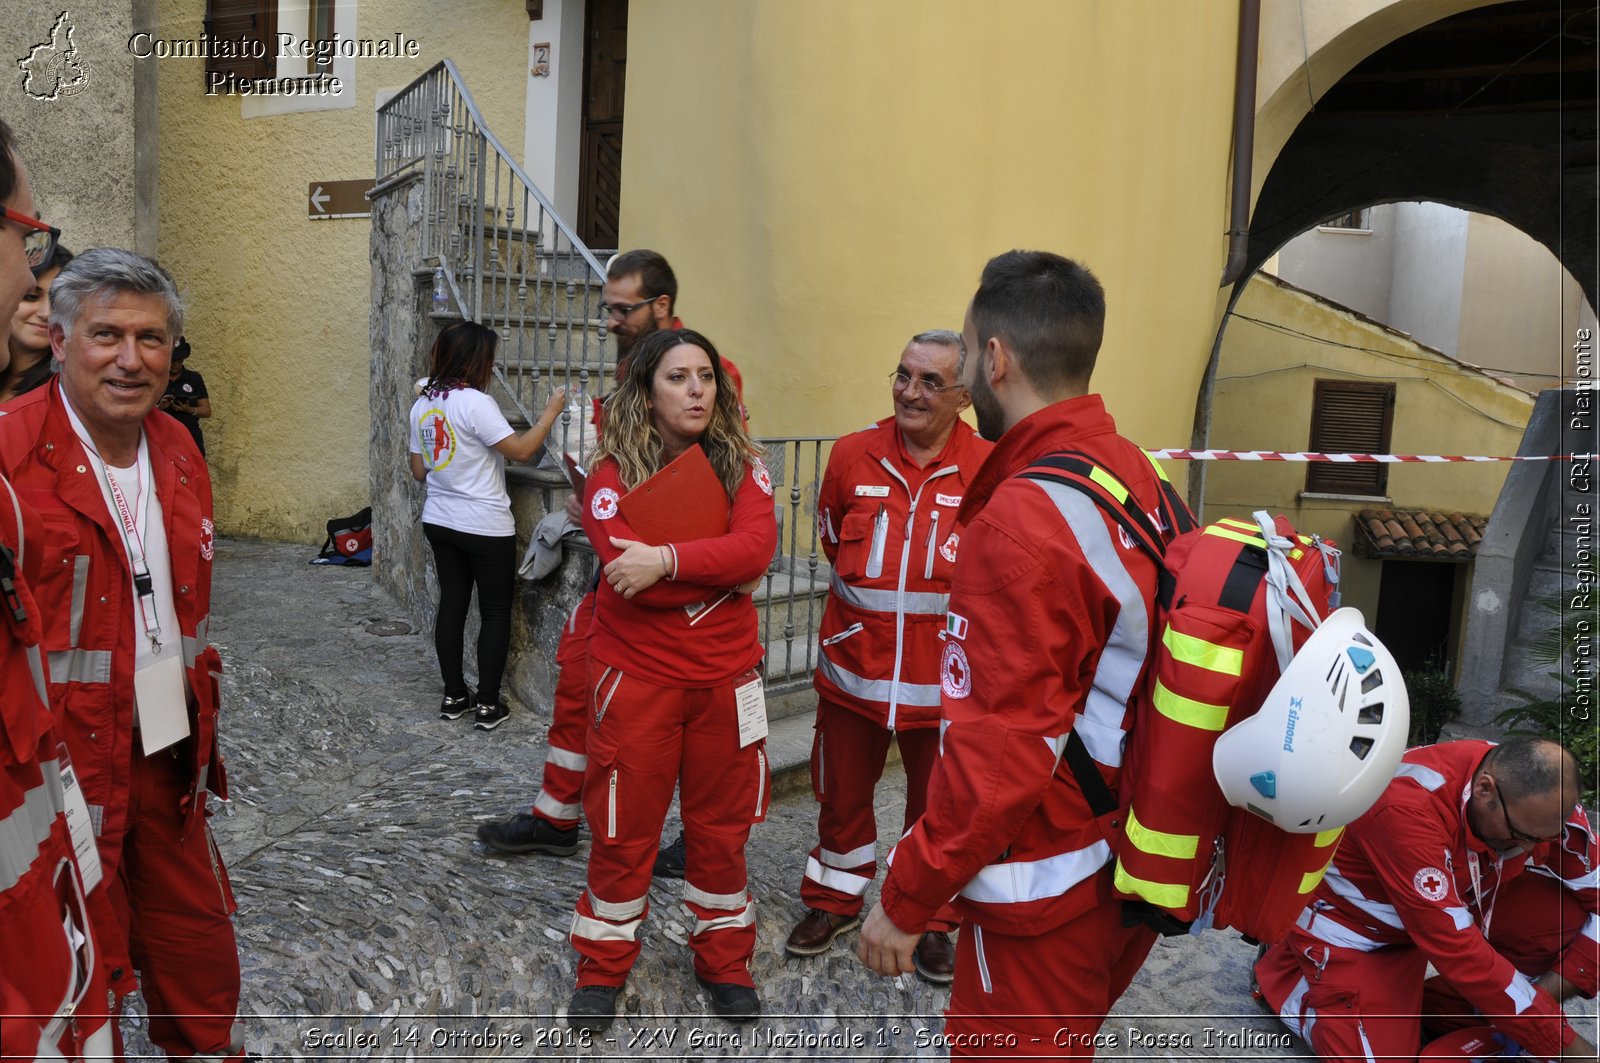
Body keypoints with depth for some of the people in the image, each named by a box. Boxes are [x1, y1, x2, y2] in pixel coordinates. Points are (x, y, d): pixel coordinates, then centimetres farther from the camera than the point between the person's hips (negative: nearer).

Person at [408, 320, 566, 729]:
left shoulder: (422, 404, 6)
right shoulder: (475, 402, -18)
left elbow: (419, 471, 11)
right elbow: (520, 450, -20)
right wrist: (551, 412, -10)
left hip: (439, 522, 7)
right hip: (485, 526, -7)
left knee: (452, 604, 13)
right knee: (495, 612, 3)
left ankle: (454, 696, 20)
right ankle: (488, 704, 7)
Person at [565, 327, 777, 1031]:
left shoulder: (741, 463, -1)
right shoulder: (612, 473, -8)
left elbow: (757, 545, -19)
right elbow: (631, 576, -22)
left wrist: (669, 560, -28)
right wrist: (727, 573, -15)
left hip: (725, 678, 2)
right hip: (636, 677, -2)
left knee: (720, 827, 15)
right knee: (623, 830, 10)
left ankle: (724, 961, 35)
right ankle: (603, 969, 31)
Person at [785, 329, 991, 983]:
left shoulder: (988, 470, -12)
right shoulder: (852, 455, -5)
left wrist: (946, 603, 4)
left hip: (942, 677, -2)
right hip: (854, 666, 2)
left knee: (937, 805, 14)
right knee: (841, 793, 17)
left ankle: (933, 922, 37)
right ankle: (834, 901, 41)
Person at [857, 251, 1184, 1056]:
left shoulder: (1024, 518, -25)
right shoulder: (1140, 477, 2)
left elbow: (1003, 752, -26)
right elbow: (1112, 673, 7)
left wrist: (906, 898, -16)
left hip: (1046, 890, -8)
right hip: (1130, 863, 8)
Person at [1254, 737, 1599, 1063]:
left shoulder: (1543, 799, -20)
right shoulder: (1410, 807, -39)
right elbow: (1459, 950, -38)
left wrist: (1551, 989, -19)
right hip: (1354, 918, -6)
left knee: (1567, 913, -16)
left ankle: (1437, 1004, 1)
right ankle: (1281, 967, 6)